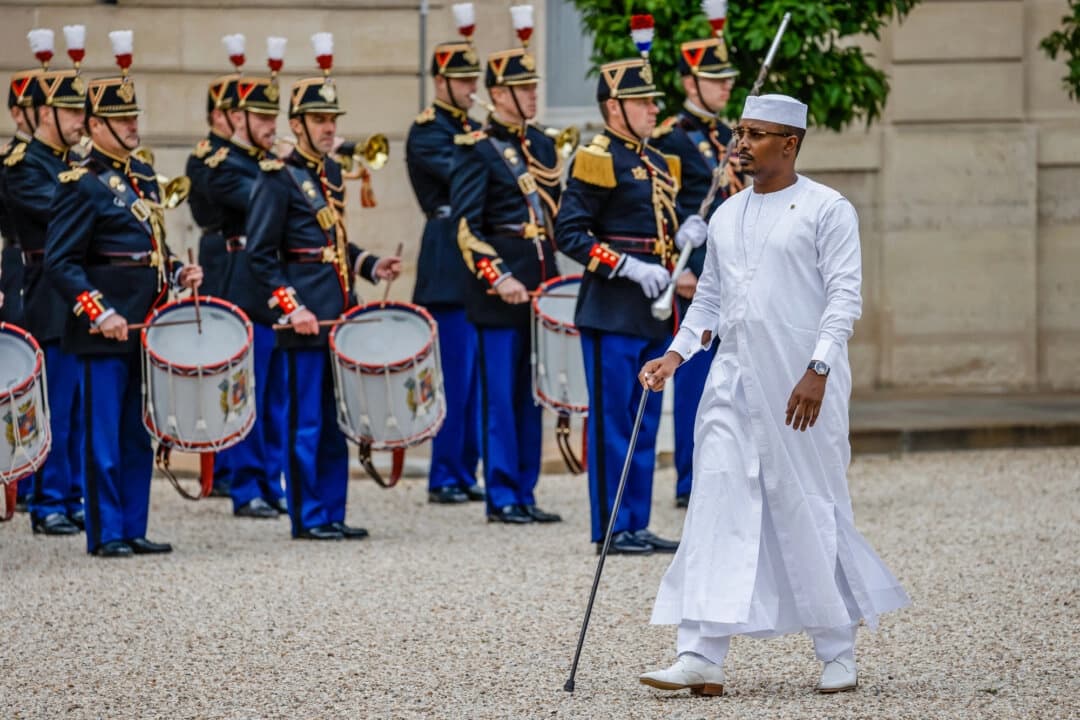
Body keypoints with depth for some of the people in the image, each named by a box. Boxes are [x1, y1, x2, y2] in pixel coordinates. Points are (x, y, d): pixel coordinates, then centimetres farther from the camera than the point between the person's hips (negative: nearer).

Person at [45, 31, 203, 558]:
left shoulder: (143, 177, 15)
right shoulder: (81, 185, -9)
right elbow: (61, 262, -13)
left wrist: (179, 272, 5)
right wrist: (100, 312, -21)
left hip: (145, 328, 8)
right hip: (105, 332, -8)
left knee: (139, 434, 10)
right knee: (104, 435, -2)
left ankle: (133, 529, 16)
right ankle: (105, 533, 2)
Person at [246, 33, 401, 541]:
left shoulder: (331, 173, 15)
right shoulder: (278, 179, -9)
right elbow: (260, 255, -12)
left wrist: (372, 266, 8)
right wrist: (291, 308, -19)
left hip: (339, 313, 8)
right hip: (306, 318, -8)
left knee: (336, 420, 10)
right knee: (307, 419, -4)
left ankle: (332, 513, 16)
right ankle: (308, 517, 1)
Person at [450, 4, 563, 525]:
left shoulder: (542, 147, 15)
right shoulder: (477, 150, -6)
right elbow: (466, 226, -12)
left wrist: (553, 279, 12)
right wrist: (499, 278, -20)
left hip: (539, 287, 7)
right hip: (499, 293, -7)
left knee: (531, 395, 9)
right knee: (501, 394, -3)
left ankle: (524, 494, 14)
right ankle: (502, 497, 1)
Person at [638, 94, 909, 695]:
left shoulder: (827, 210, -3)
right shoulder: (727, 216, 16)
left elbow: (844, 296, -9)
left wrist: (818, 370, -20)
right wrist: (675, 354, 8)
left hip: (802, 384, -5)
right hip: (735, 381, 5)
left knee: (811, 511, 1)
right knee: (718, 509, -5)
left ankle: (839, 653, 16)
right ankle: (703, 656, -10)